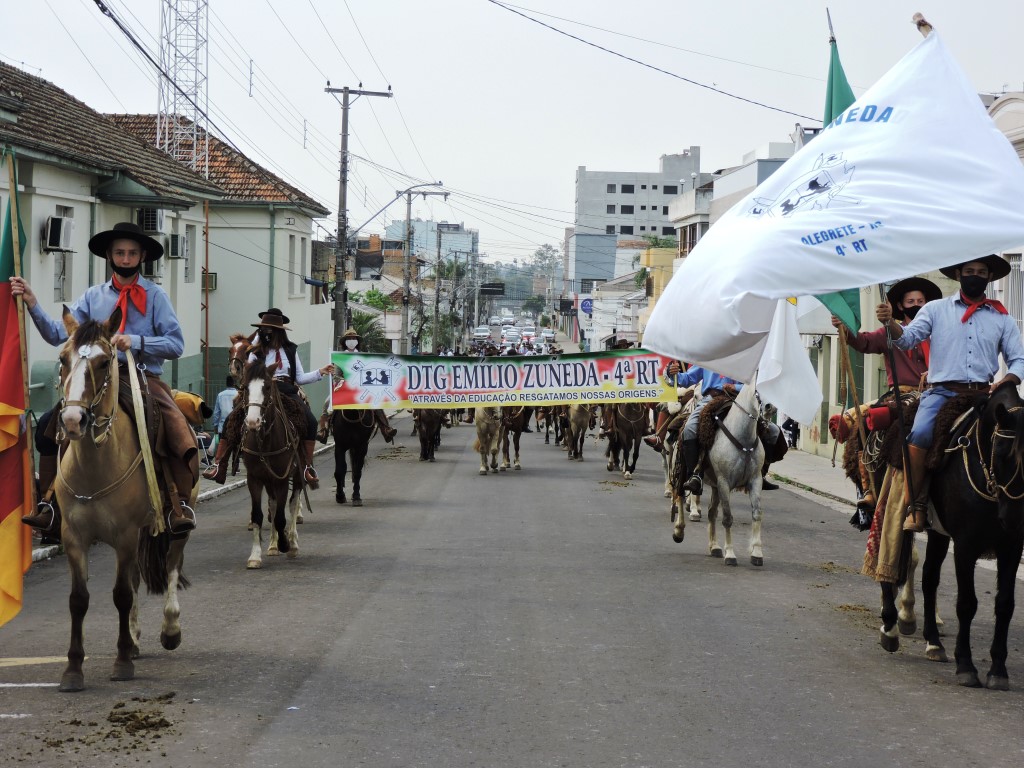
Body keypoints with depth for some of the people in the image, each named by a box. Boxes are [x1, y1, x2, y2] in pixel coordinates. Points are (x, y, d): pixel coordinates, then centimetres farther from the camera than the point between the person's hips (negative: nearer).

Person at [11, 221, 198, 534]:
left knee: (180, 434, -27)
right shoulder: (93, 297, 12)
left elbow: (176, 345, -5)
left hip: (144, 379, -3)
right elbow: (57, 334, 3)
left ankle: (179, 506, -20)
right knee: (54, 424, -15)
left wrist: (135, 341, -18)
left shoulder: (155, 296, 4)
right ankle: (50, 503, -8)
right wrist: (32, 303, -10)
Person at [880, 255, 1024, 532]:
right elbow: (908, 338, 4)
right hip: (942, 391, -2)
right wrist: (890, 322, -18)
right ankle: (915, 507, -22)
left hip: (983, 394, 2)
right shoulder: (936, 309, 15)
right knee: (920, 434, -30)